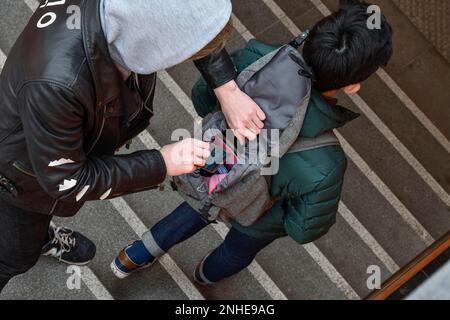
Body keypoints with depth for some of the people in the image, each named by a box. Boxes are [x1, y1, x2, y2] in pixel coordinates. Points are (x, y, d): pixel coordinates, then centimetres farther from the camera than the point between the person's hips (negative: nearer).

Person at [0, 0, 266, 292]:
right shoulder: (56, 84, -49)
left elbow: (197, 26, -8)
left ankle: (42, 235, 68)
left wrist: (228, 89, -19)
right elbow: (65, 181, -31)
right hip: (27, 172, -6)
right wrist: (162, 164, -29)